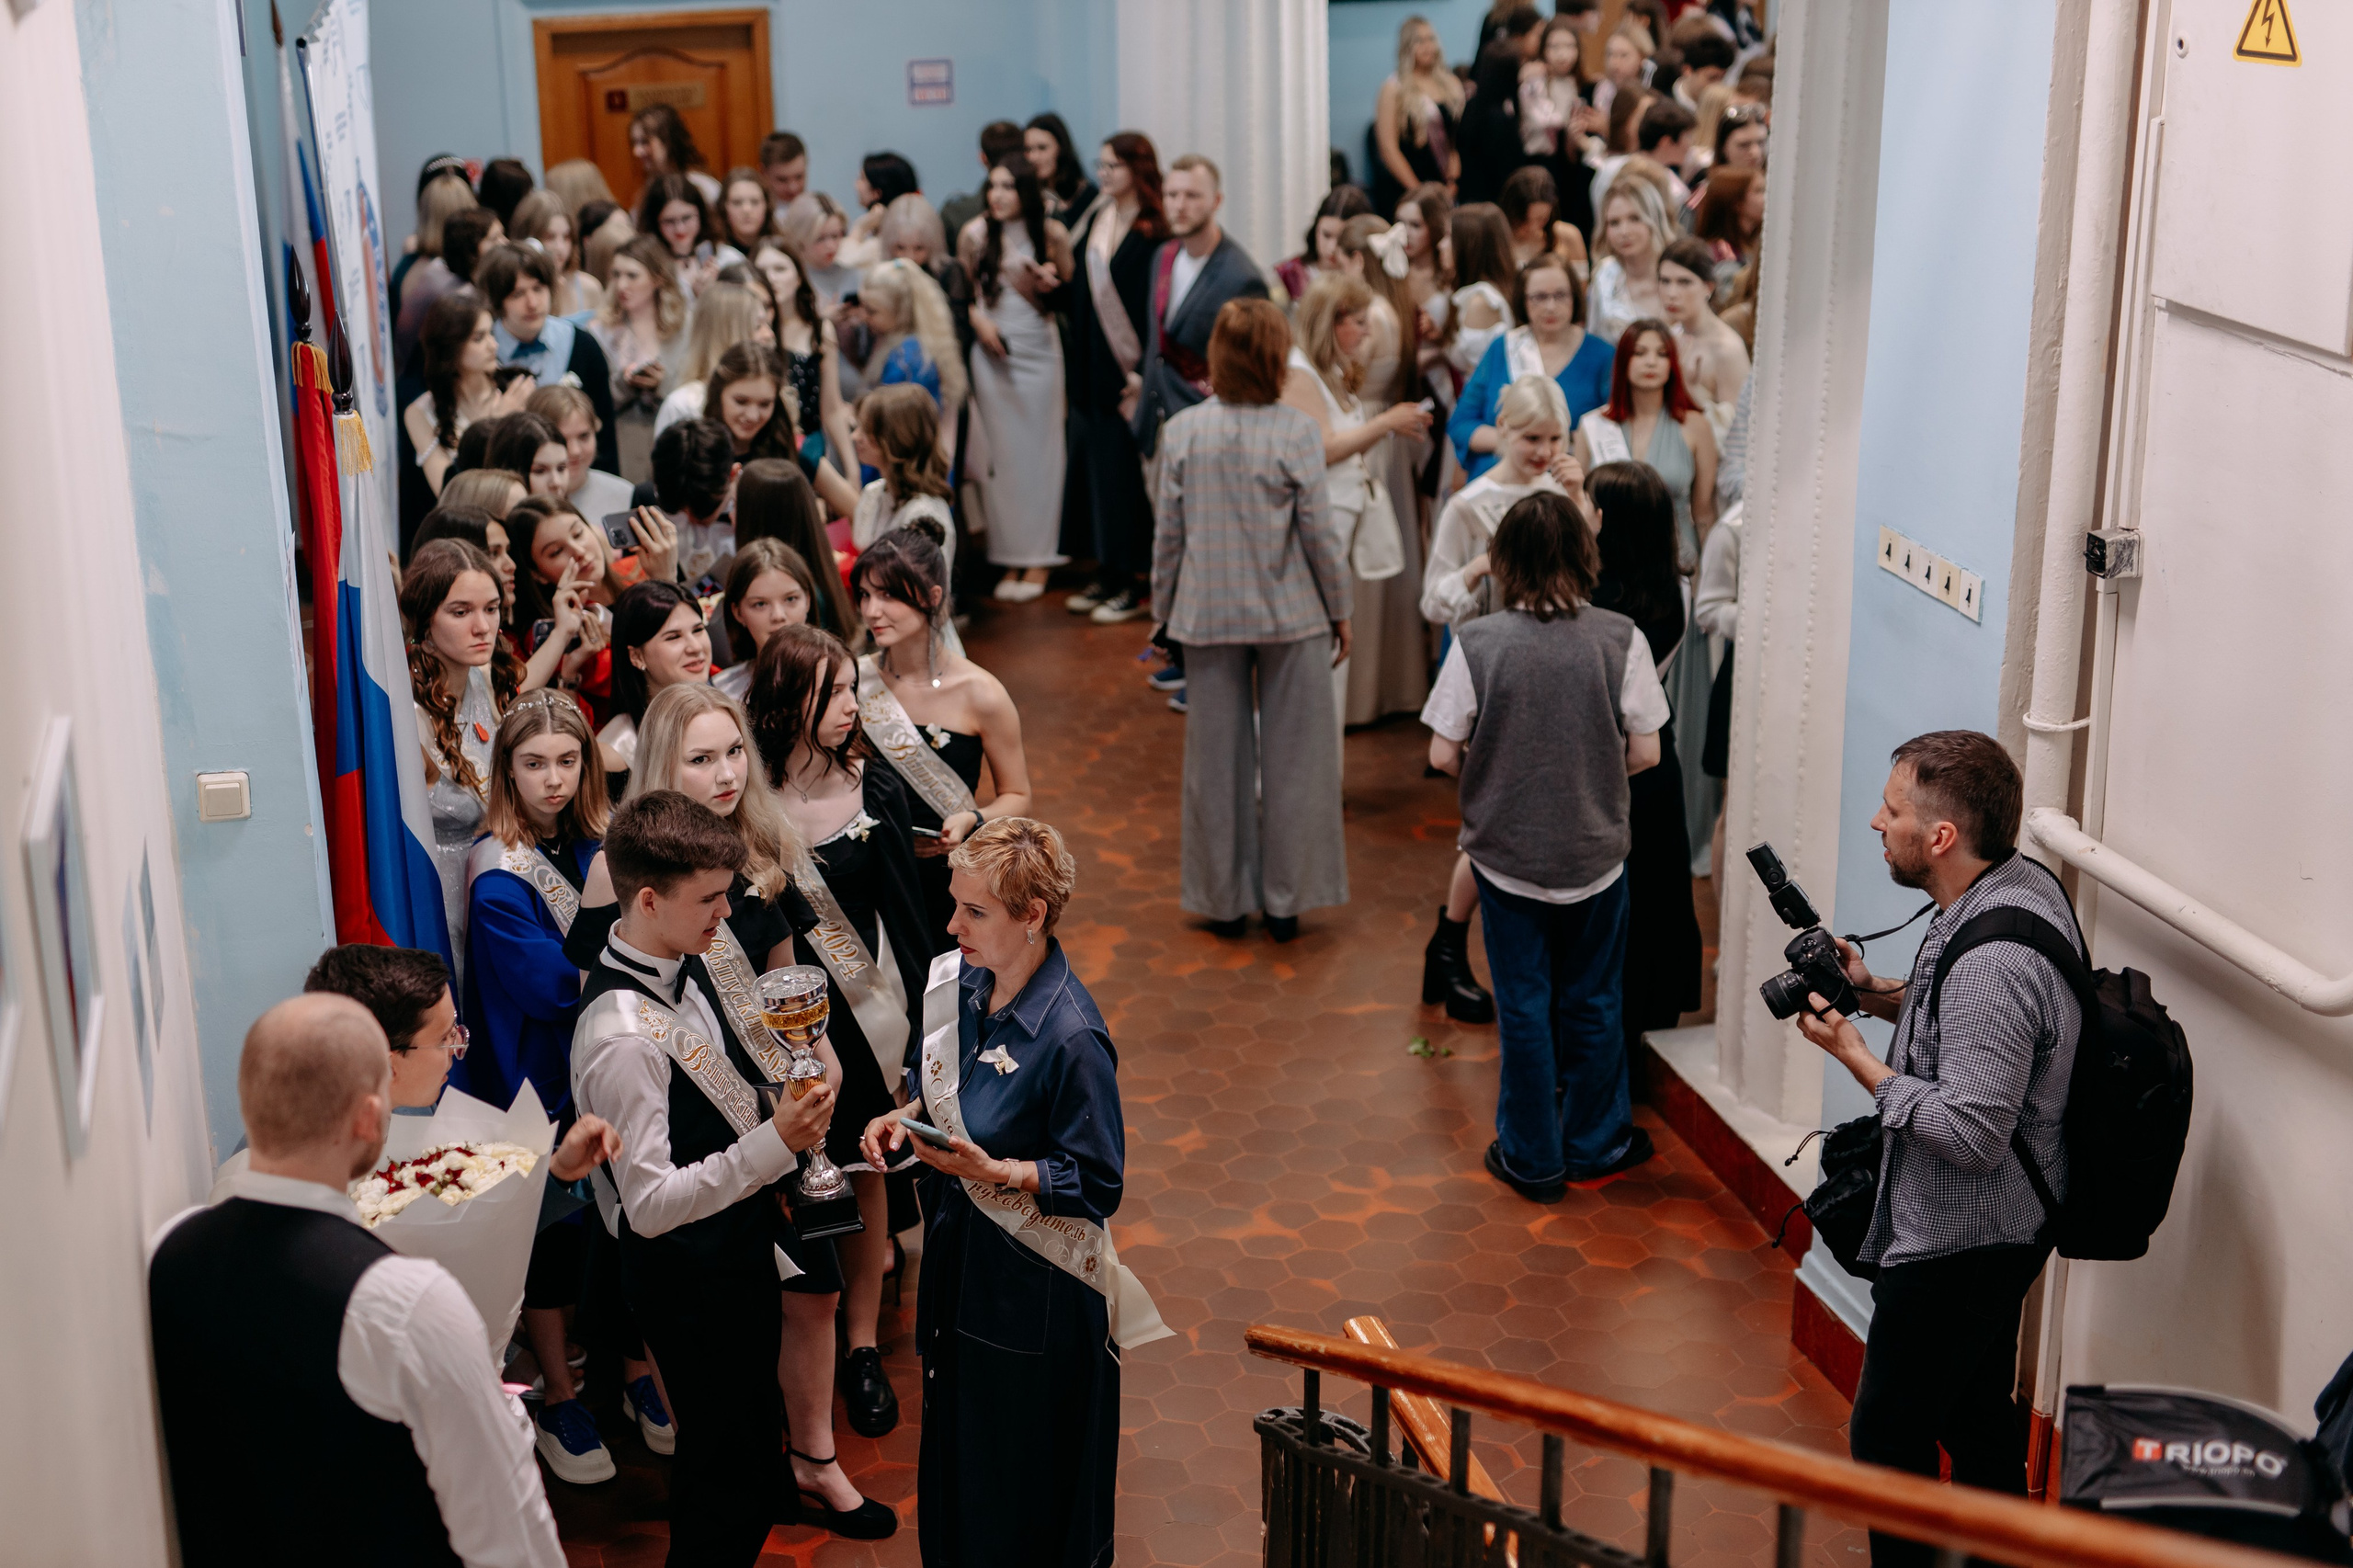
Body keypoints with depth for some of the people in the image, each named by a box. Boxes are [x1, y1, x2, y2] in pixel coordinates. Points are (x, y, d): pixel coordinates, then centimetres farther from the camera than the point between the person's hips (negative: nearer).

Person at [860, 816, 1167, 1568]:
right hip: (958, 1254, 7)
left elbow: (1099, 1186, -21)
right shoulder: (958, 979, -4)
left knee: (1026, 1482, 11)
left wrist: (994, 1172, -32)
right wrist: (904, 1117, -6)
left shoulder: (1071, 1037, -27)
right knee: (956, 1443, 24)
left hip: (1034, 1286, -7)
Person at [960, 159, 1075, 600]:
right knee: (1001, 451, 1)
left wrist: (1051, 283, -14)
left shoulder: (1052, 234, 0)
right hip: (992, 350, 1)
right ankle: (1010, 559, 7)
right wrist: (978, 320, -9)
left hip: (1038, 348, -1)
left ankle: (1037, 560, 7)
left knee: (1038, 450, 1)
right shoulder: (975, 234, 1)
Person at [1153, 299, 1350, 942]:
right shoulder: (1296, 432, -12)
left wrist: (1164, 609, 11)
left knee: (1217, 757, 12)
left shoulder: (1182, 431, -6)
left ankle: (1224, 901, 20)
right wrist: (1340, 611, 4)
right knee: (1291, 758, 10)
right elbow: (1318, 532, -8)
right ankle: (1284, 901, 16)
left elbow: (1169, 532, -1)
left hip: (1208, 613, 2)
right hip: (1291, 613, -2)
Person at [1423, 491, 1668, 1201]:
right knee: (1591, 1003, 18)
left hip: (1507, 855, -1)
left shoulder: (1476, 643, -15)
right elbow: (1645, 752, -7)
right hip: (1595, 853, 1)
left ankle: (1532, 1160, 23)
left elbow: (1443, 754, -10)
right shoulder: (1620, 639, -12)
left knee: (1523, 1007, 12)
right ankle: (1594, 1143, 32)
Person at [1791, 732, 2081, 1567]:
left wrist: (1858, 1058, -21)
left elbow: (1972, 1134, -31)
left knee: (1887, 1439, 5)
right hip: (1997, 1227, 10)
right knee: (1978, 1420, 25)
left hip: (1958, 1242, -10)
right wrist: (1880, 994, 1)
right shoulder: (2023, 882, -1)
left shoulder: (1993, 962, -32)